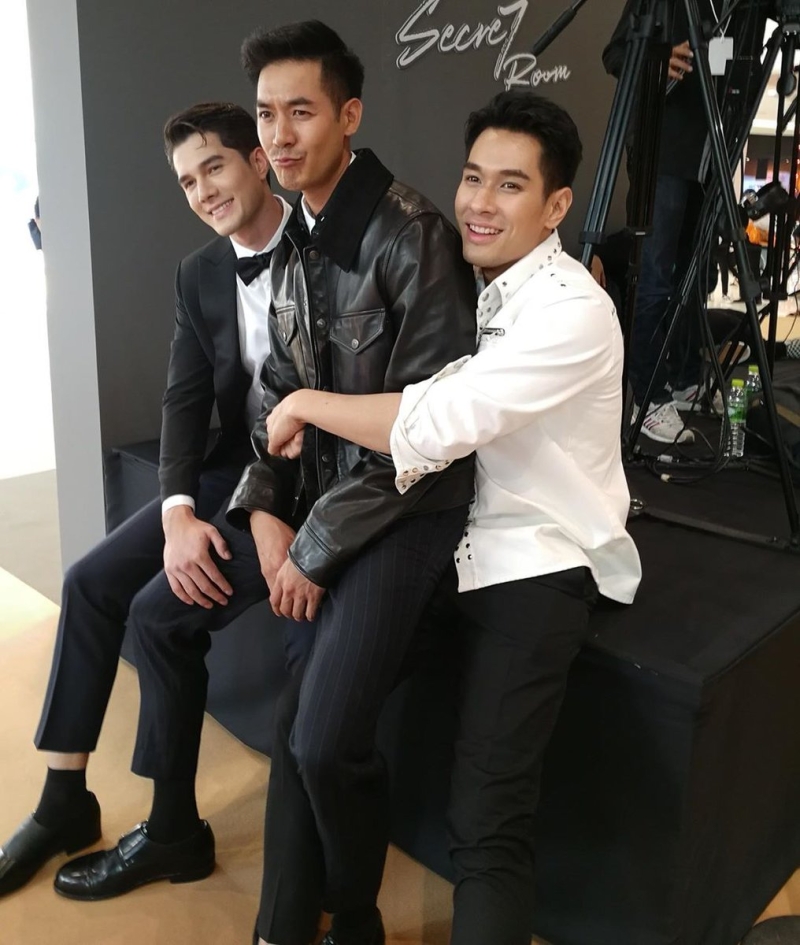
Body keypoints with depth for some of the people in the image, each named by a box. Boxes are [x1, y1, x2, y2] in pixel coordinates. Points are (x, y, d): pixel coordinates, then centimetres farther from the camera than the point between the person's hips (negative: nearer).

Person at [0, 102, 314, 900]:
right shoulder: (199, 274, 9)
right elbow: (184, 401, 3)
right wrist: (178, 511, -13)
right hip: (233, 471, 7)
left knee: (161, 610, -17)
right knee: (91, 582, 0)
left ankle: (174, 831, 5)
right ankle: (64, 803, 15)